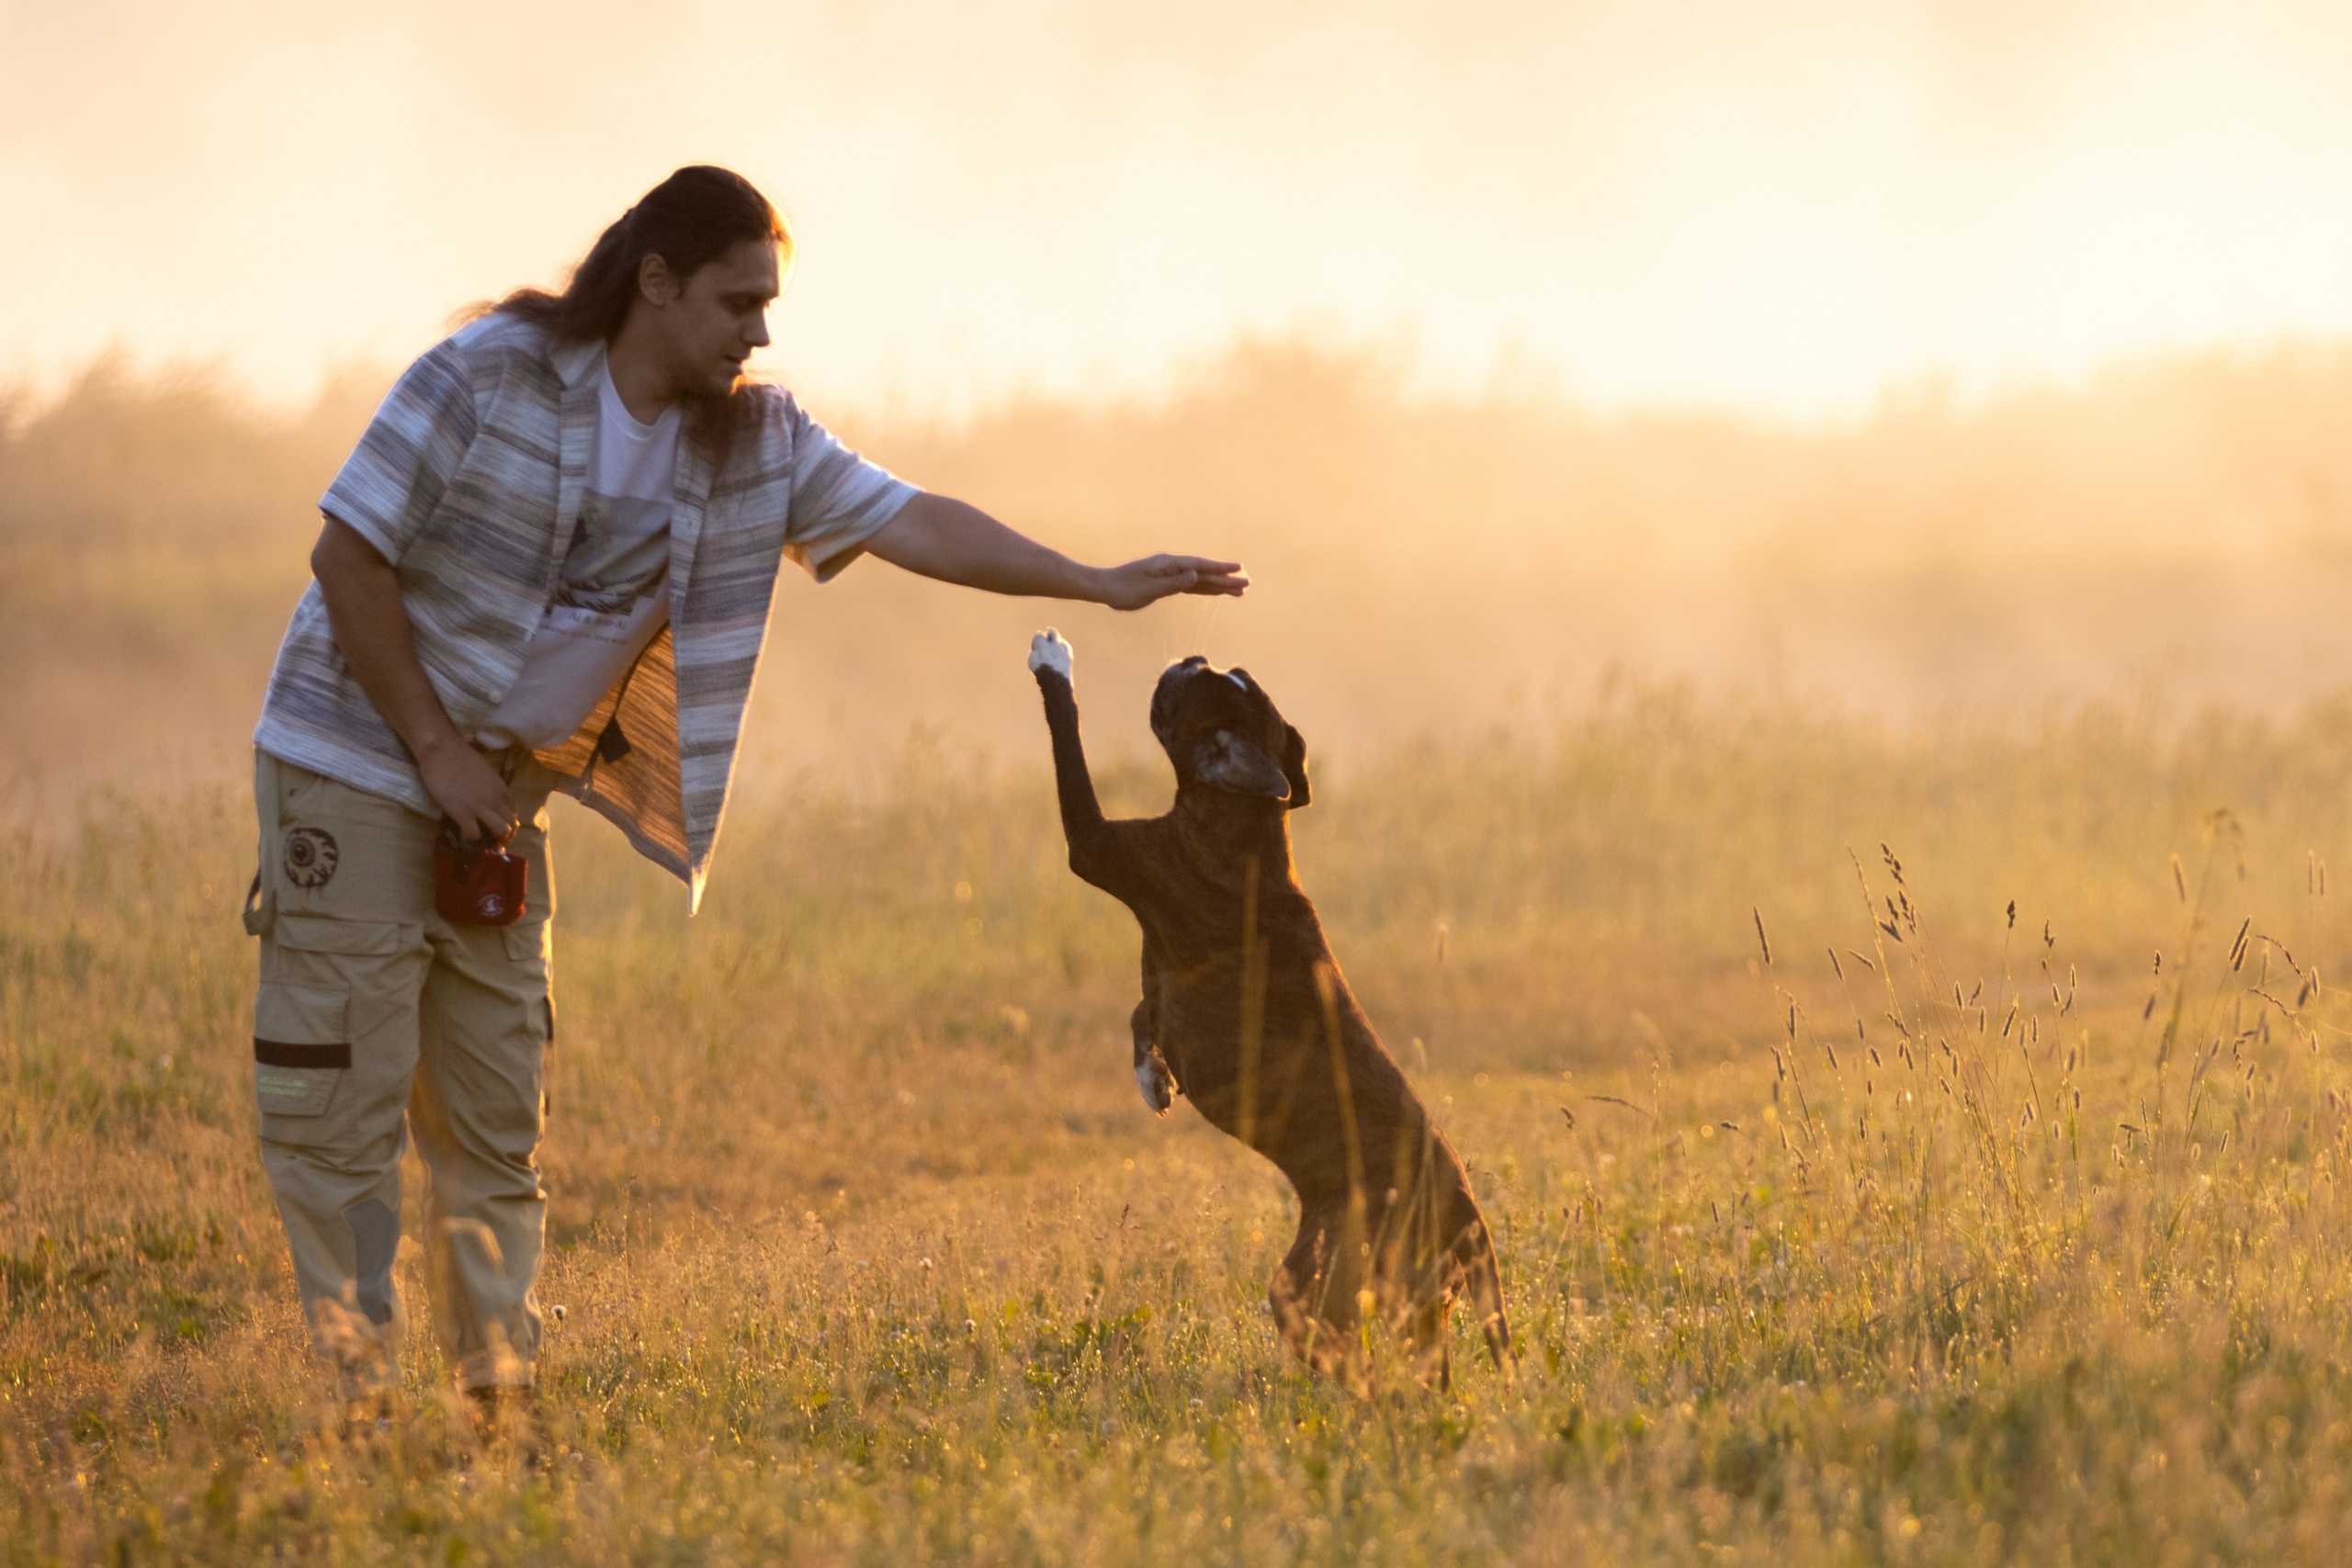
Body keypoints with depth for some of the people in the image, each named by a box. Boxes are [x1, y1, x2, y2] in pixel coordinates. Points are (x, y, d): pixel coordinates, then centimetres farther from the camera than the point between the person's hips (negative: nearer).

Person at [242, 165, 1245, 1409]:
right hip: (359, 761, -6)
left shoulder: (754, 440, 0)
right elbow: (349, 557, -15)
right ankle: (357, 1382, -4)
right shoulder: (485, 378, -17)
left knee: (496, 1111, 6)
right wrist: (438, 752, -15)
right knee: (342, 1100, -8)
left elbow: (913, 523, -3)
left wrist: (1101, 584, -13)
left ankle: (500, 1386, 9)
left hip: (496, 802, 6)